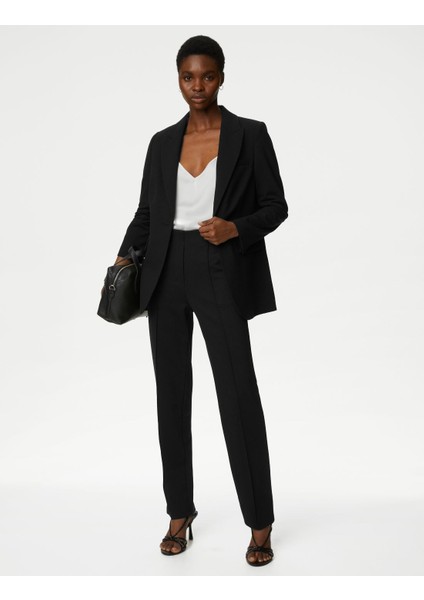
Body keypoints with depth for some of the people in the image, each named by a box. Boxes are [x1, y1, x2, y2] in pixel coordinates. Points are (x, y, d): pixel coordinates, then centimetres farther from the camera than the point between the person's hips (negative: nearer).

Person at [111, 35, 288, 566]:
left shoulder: (250, 134, 0)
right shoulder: (163, 142, 10)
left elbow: (276, 206, 0)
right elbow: (147, 211, 14)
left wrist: (236, 228, -18)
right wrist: (124, 257, -2)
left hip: (222, 275, -4)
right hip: (167, 274, 4)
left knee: (239, 395, -6)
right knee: (172, 394, 8)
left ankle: (260, 523, 7)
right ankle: (179, 513, 21)